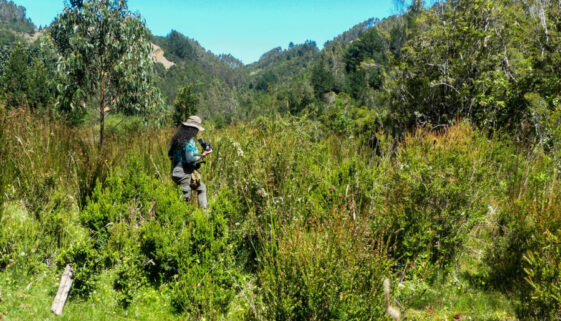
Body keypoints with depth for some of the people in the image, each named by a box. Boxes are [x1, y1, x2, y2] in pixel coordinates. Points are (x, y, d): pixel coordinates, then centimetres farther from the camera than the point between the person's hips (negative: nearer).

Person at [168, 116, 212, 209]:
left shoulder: (177, 138, 7)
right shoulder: (189, 141, -19)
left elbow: (170, 154, 15)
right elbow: (190, 159, -25)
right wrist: (203, 155, -13)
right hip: (184, 174, -9)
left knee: (201, 188, 23)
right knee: (185, 198, -1)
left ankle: (203, 209, 20)